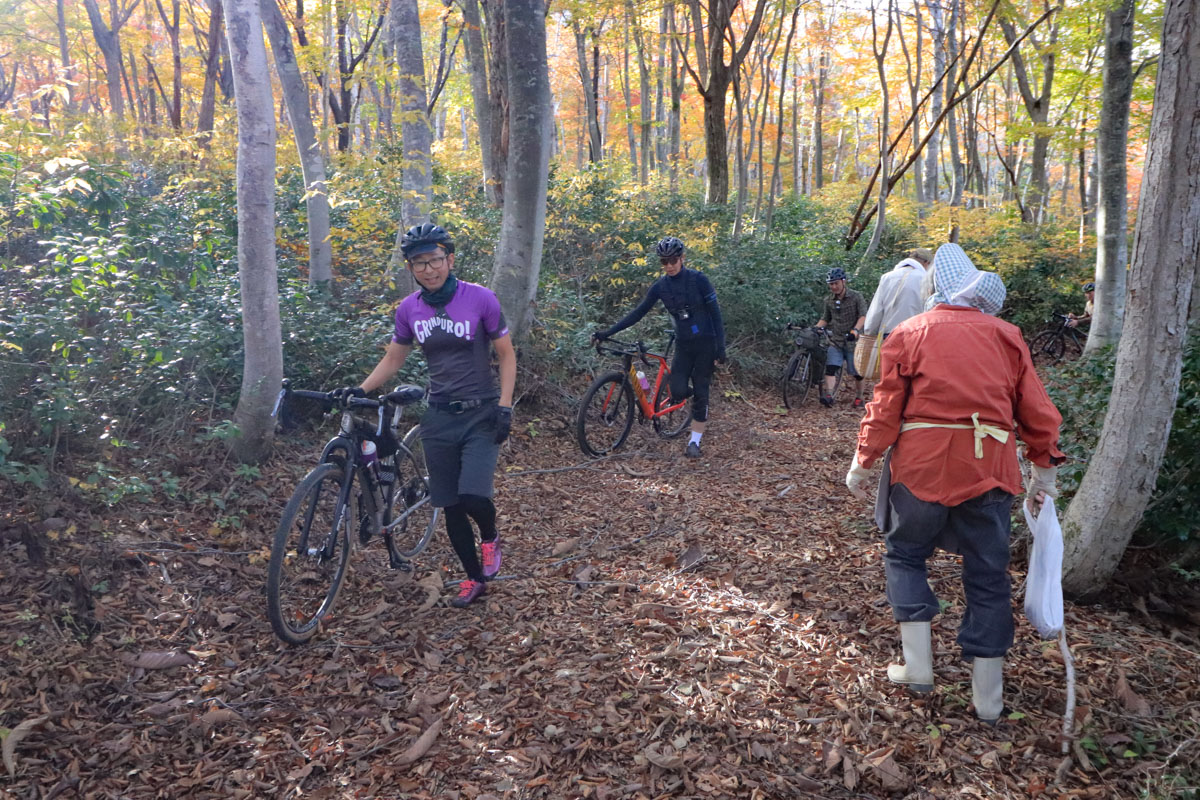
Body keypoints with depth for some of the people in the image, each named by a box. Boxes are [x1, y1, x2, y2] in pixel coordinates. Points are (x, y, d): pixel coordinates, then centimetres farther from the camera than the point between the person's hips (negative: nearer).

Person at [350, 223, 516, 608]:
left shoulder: (480, 298, -9)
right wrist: (359, 391, -3)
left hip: (481, 414, -4)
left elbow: (506, 355, -3)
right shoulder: (408, 309, 1)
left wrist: (504, 406, -11)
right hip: (439, 417, 4)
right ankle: (474, 577, 27)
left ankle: (490, 538, 15)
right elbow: (392, 360, 12)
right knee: (451, 506, 7)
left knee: (474, 495, -20)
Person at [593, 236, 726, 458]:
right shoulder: (660, 286, -1)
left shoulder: (699, 279, -11)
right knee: (678, 392, -13)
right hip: (683, 344, 3)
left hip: (705, 342, -3)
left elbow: (715, 313, -8)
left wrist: (721, 347, -13)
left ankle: (694, 442, 10)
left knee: (700, 392, -3)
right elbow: (638, 313, 1)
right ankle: (702, 410, 23)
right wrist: (607, 333, -5)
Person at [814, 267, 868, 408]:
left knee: (857, 372, 5)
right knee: (830, 367, -16)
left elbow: (863, 316, -16)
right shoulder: (829, 300, 7)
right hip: (836, 340, 3)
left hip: (853, 340, -3)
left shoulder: (856, 297, -6)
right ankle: (828, 395, -23)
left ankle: (859, 397, 22)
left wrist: (855, 330, -32)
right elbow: (825, 319, 17)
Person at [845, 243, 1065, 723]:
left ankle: (918, 665, 13)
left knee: (905, 555, 18)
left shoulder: (910, 333, 0)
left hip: (921, 464, -2)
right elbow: (1037, 412, 8)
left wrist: (862, 463, 6)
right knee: (988, 576, 11)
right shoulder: (1006, 336, 7)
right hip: (989, 468, 2)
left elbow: (886, 407, -3)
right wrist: (1044, 471, 17)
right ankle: (988, 697, 17)